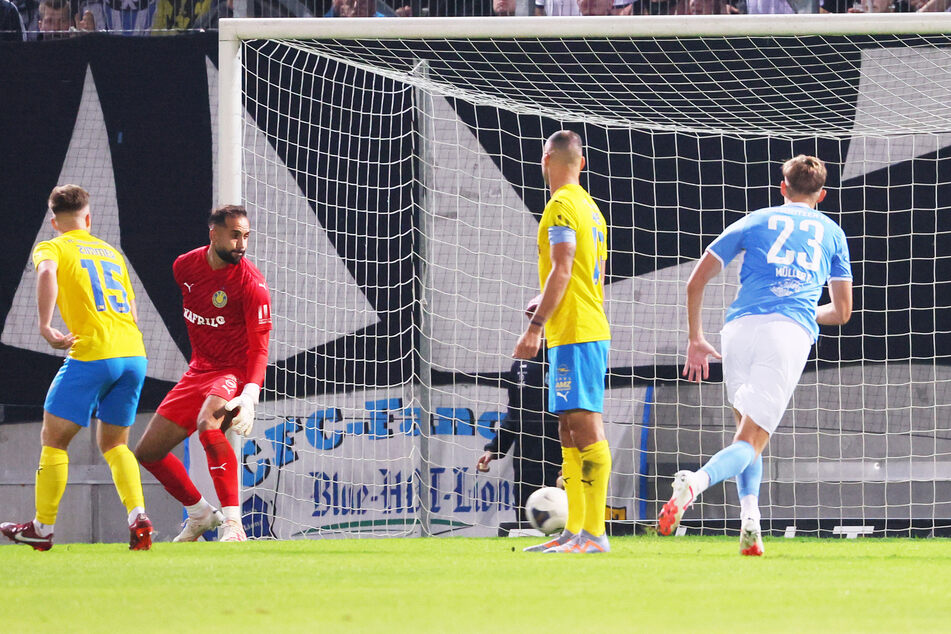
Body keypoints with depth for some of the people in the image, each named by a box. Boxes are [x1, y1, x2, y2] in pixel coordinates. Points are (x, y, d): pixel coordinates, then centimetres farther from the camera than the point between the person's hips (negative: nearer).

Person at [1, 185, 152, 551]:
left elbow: (47, 274, -19)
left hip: (92, 353, -6)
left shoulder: (52, 248, 7)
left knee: (53, 439, 7)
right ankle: (138, 518, -3)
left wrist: (45, 327, -22)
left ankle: (43, 528, 8)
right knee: (113, 443, 18)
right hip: (134, 353, 6)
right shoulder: (112, 253, 24)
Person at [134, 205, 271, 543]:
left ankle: (233, 524, -38)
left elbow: (259, 349, -19)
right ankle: (199, 513, 31)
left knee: (207, 423, -38)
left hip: (234, 373, -7)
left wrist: (249, 396, -33)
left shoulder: (251, 284, -17)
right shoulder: (185, 266, 0)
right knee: (147, 452, 8)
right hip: (198, 372, 7)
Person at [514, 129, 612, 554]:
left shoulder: (562, 206, -9)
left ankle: (594, 534, -18)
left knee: (586, 426, -13)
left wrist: (535, 327, -19)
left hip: (573, 331, -10)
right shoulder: (589, 207, 20)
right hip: (589, 328, 10)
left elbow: (562, 270, -17)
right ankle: (574, 531, 11)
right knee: (570, 432, 11)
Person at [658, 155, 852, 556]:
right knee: (752, 441, -6)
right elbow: (842, 312, 27)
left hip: (740, 327, 1)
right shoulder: (831, 233, 23)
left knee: (747, 429, 18)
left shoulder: (756, 222, 21)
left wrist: (695, 339, 25)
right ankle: (696, 481, -37)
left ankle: (750, 522, -2)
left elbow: (696, 282, 17)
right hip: (792, 333, -1)